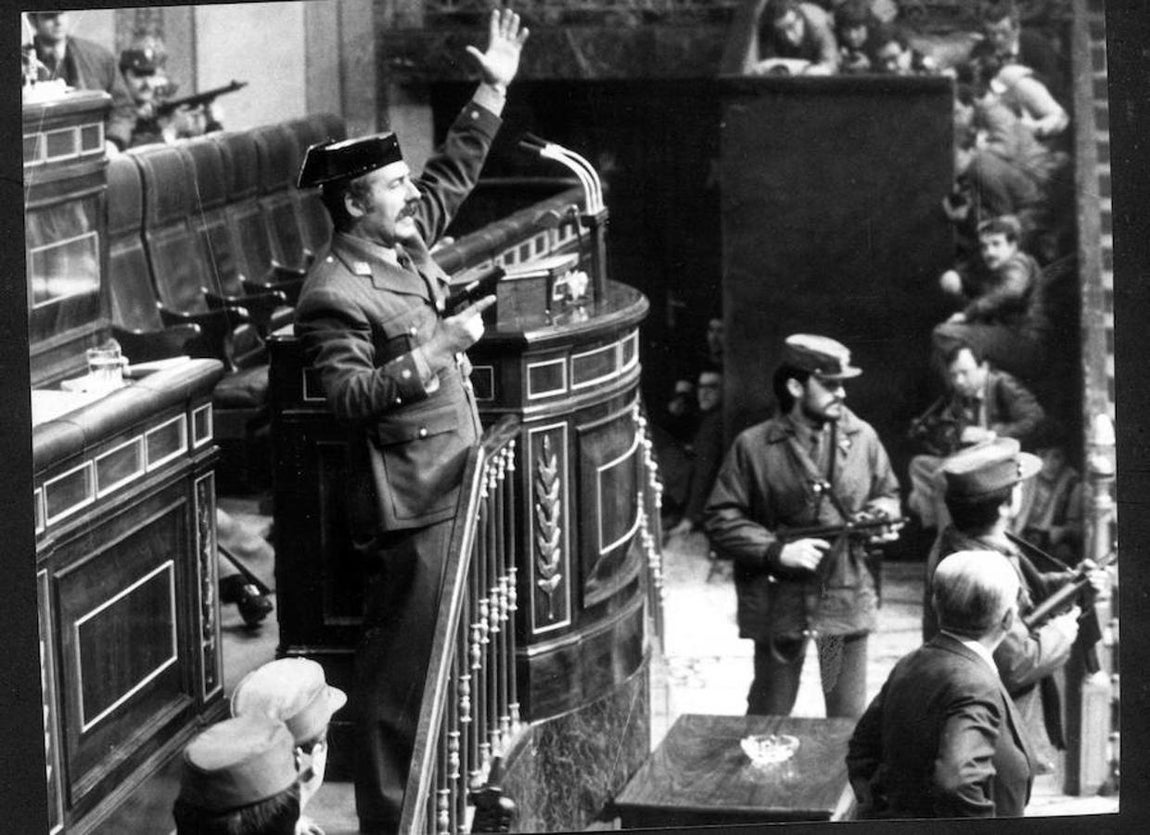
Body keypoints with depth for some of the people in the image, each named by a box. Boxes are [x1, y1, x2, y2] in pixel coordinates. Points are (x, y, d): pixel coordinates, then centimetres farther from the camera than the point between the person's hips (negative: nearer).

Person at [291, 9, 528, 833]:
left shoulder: (407, 243, 9)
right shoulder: (332, 296, -16)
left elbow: (453, 175, 22)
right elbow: (351, 398, -24)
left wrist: (493, 90, 18)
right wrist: (440, 346, -25)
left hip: (459, 485, 9)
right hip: (410, 503, -9)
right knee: (402, 668, -5)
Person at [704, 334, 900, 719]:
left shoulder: (862, 437, 3)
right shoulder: (754, 447, -7)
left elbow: (888, 493, 18)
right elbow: (720, 520, -6)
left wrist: (884, 509, -6)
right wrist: (776, 550, -17)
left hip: (847, 600, 3)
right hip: (779, 604, -2)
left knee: (849, 717, 9)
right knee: (769, 716, 10)